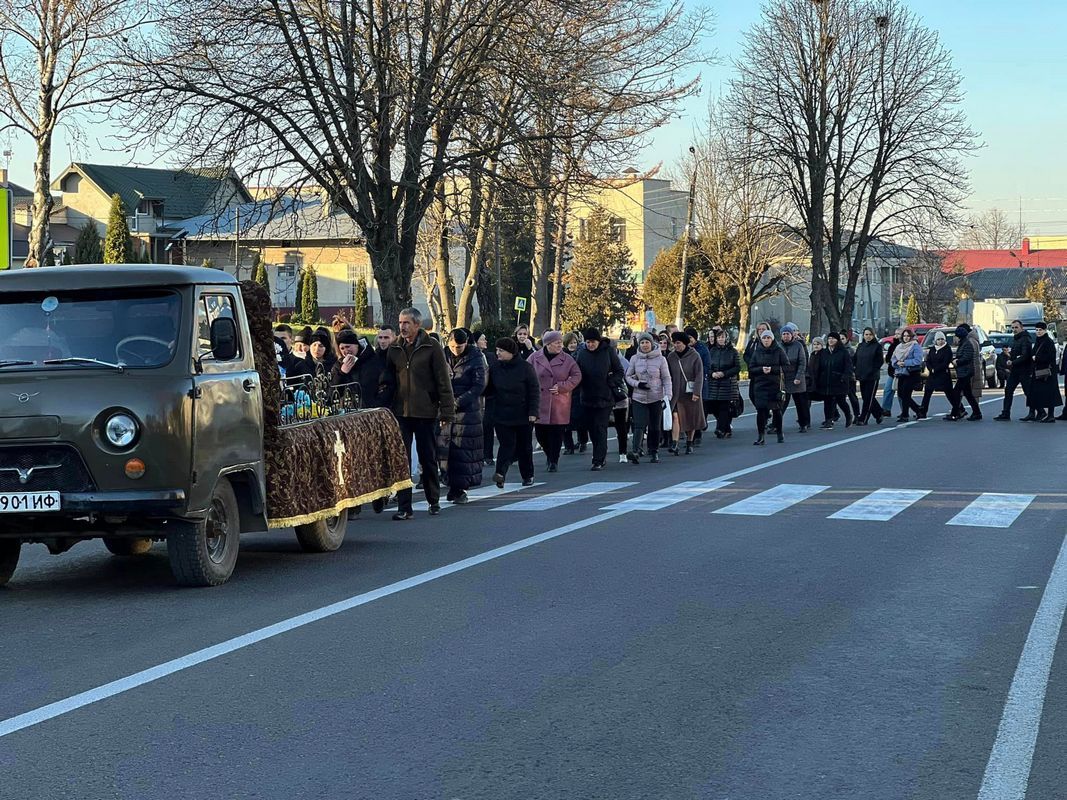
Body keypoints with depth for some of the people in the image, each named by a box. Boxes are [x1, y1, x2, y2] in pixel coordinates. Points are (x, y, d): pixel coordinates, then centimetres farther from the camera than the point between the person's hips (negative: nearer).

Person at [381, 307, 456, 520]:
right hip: (400, 412, 3)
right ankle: (404, 506, 0)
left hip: (424, 412, -3)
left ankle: (434, 501, 23)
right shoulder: (394, 349, 8)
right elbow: (388, 378, 15)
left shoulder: (431, 347, -4)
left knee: (428, 458, 8)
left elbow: (443, 380, -4)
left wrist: (447, 410, -9)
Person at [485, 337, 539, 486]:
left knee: (525, 446, 10)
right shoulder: (495, 369, 3)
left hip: (523, 415, -2)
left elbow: (534, 391, -6)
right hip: (502, 414, 2)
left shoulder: (526, 367, -7)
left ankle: (528, 475, 24)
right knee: (507, 445, -10)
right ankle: (500, 474, -22)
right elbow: (490, 390, 9)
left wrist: (533, 412, -12)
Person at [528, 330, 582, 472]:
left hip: (559, 403, -1)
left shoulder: (567, 360, 1)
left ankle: (554, 460, 11)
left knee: (557, 432, -2)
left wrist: (562, 387, -8)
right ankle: (549, 454, 29)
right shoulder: (535, 358, 1)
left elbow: (576, 376, 3)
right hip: (540, 402, 1)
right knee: (540, 432, 3)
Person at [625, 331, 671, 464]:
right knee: (639, 425, -13)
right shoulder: (634, 359, 3)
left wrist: (667, 396, -10)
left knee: (655, 427, 8)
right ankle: (635, 452, -25)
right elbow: (628, 376, 9)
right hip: (639, 398, 0)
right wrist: (637, 384, -10)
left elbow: (666, 379, 0)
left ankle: (654, 453, 21)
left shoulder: (660, 359, -2)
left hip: (656, 398, 0)